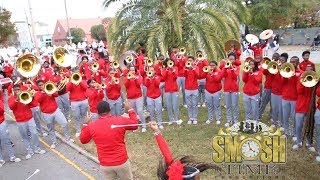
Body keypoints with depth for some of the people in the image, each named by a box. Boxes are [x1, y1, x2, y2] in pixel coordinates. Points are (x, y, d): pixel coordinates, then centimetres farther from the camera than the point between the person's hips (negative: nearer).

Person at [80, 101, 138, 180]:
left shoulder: (91, 126, -9)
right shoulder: (120, 120, -12)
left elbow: (83, 140, 10)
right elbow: (135, 124, 6)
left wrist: (86, 124, 20)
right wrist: (130, 109, 15)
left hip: (105, 165, 1)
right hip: (122, 162, -1)